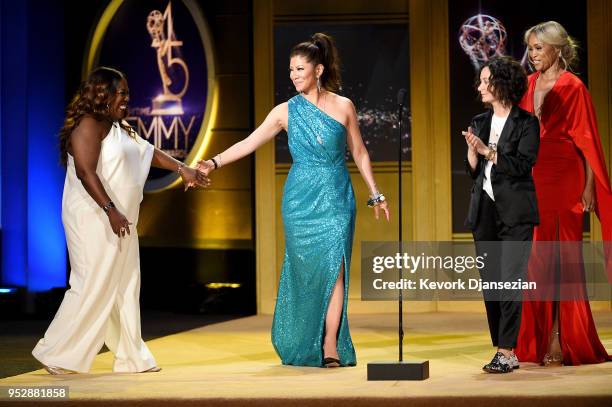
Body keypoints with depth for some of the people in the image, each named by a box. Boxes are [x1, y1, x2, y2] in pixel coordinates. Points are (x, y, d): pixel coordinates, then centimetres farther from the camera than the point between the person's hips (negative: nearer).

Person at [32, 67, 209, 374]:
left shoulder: (117, 128, 16)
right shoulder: (89, 126, -14)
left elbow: (147, 151, 24)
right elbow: (86, 172, -23)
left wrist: (182, 169, 19)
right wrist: (111, 211, -27)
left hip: (118, 222, 10)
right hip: (94, 219, -10)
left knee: (125, 288, 10)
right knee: (93, 287, -9)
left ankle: (131, 357, 15)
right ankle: (56, 355, 0)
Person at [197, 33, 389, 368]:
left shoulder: (343, 106, 3)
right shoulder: (286, 111, 2)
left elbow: (359, 153, 11)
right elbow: (248, 143, -1)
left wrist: (375, 194, 13)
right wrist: (214, 163, -12)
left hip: (336, 200, 0)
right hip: (301, 200, 0)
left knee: (333, 268, -9)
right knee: (305, 270, 2)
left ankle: (331, 344, -7)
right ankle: (303, 346, 12)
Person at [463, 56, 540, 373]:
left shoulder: (526, 123, -2)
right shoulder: (479, 123, 14)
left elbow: (523, 164, -12)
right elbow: (473, 170, 13)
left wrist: (488, 150, -15)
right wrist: (472, 149, -5)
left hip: (515, 212, -6)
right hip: (485, 211, 6)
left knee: (509, 282, -11)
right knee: (490, 284, 5)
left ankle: (507, 352, -11)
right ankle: (503, 351, 11)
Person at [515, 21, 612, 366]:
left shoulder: (573, 87, -5)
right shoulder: (529, 85, 11)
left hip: (564, 180, -5)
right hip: (532, 180, 5)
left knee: (562, 257, -1)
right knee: (536, 256, 5)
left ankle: (566, 340, 5)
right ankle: (540, 339, 11)